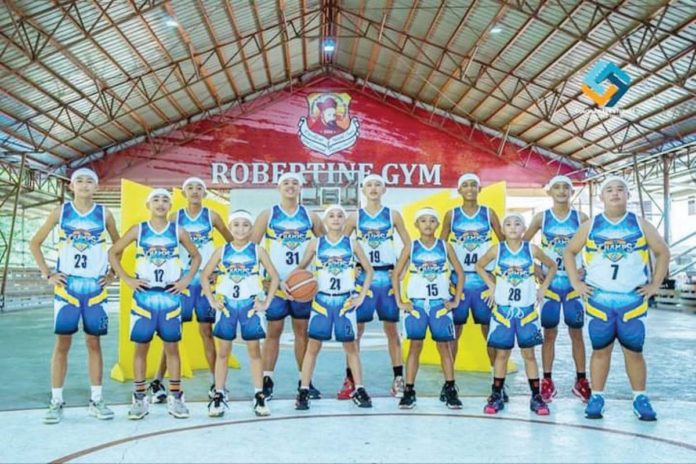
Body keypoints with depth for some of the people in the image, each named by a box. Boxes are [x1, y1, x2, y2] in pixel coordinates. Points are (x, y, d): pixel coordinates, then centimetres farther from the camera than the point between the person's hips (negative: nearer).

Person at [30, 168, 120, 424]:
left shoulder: (104, 214, 3)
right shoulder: (61, 211, 2)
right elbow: (35, 243, 8)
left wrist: (112, 274, 4)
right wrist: (47, 274, 0)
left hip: (95, 287, 1)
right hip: (66, 286, 0)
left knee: (94, 343, 6)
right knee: (62, 343, 2)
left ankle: (96, 400, 13)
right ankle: (56, 402, 11)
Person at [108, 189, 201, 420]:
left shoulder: (178, 232, 3)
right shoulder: (138, 230, 2)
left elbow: (196, 256, 13)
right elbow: (113, 253, 6)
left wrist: (186, 280, 1)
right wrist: (127, 279, -2)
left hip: (170, 296, 0)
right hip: (144, 295, 0)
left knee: (172, 347, 5)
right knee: (141, 347, 4)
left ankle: (175, 397, 14)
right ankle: (140, 398, 15)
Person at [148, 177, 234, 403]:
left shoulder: (211, 216, 3)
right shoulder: (175, 217, 2)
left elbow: (232, 241, 10)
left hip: (206, 280, 0)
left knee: (206, 331, 5)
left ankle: (217, 382, 12)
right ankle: (158, 381, 11)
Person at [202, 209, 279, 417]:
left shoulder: (257, 250, 0)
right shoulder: (222, 251, 3)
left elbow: (274, 276, 1)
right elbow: (205, 276, 8)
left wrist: (266, 302, -4)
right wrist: (212, 300, 0)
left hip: (251, 305, -1)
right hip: (227, 305, 1)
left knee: (254, 350, 4)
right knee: (223, 351, 5)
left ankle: (259, 396, 10)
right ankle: (219, 396, 12)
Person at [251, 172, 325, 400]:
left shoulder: (310, 216, 8)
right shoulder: (268, 215, 3)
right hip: (275, 283, -2)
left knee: (302, 331, 7)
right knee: (273, 331, 1)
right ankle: (267, 381, 9)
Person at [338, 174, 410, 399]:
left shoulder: (393, 215, 5)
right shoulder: (355, 217, 4)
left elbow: (407, 244, 7)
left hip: (387, 276, 0)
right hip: (363, 276, 0)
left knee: (391, 328, 5)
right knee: (356, 328, 2)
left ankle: (398, 379, 13)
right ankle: (350, 380, 10)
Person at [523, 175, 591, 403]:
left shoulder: (580, 218, 2)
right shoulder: (541, 218, 1)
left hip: (574, 282, 0)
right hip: (549, 283, 0)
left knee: (576, 332, 7)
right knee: (549, 333, 4)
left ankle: (581, 381, 17)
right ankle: (547, 382, 12)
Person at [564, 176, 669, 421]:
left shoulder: (640, 225, 3)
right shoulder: (590, 226, 3)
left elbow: (663, 252, 9)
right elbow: (569, 251, 9)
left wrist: (655, 284, 3)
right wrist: (576, 282, 2)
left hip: (633, 299, 0)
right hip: (598, 299, 0)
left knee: (634, 350, 6)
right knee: (600, 349, 5)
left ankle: (640, 399, 18)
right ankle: (596, 397, 14)